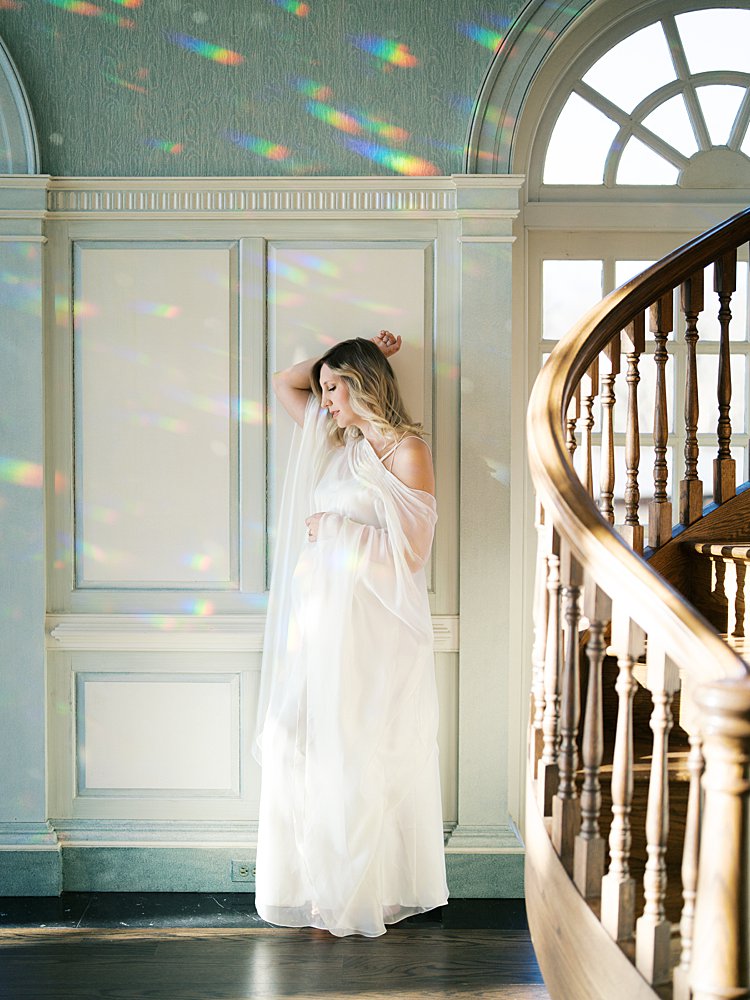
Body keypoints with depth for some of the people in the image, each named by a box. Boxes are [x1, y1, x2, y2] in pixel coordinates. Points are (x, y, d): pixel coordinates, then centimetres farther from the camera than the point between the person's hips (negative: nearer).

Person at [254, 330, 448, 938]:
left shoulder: (407, 451, -5)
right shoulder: (341, 444, 16)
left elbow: (410, 553, -12)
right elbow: (285, 384, 26)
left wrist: (335, 532, -6)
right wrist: (353, 356, 18)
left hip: (373, 627, -7)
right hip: (323, 619, 7)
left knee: (360, 758, -3)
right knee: (298, 747, 5)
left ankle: (368, 895, 9)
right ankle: (318, 886, 15)